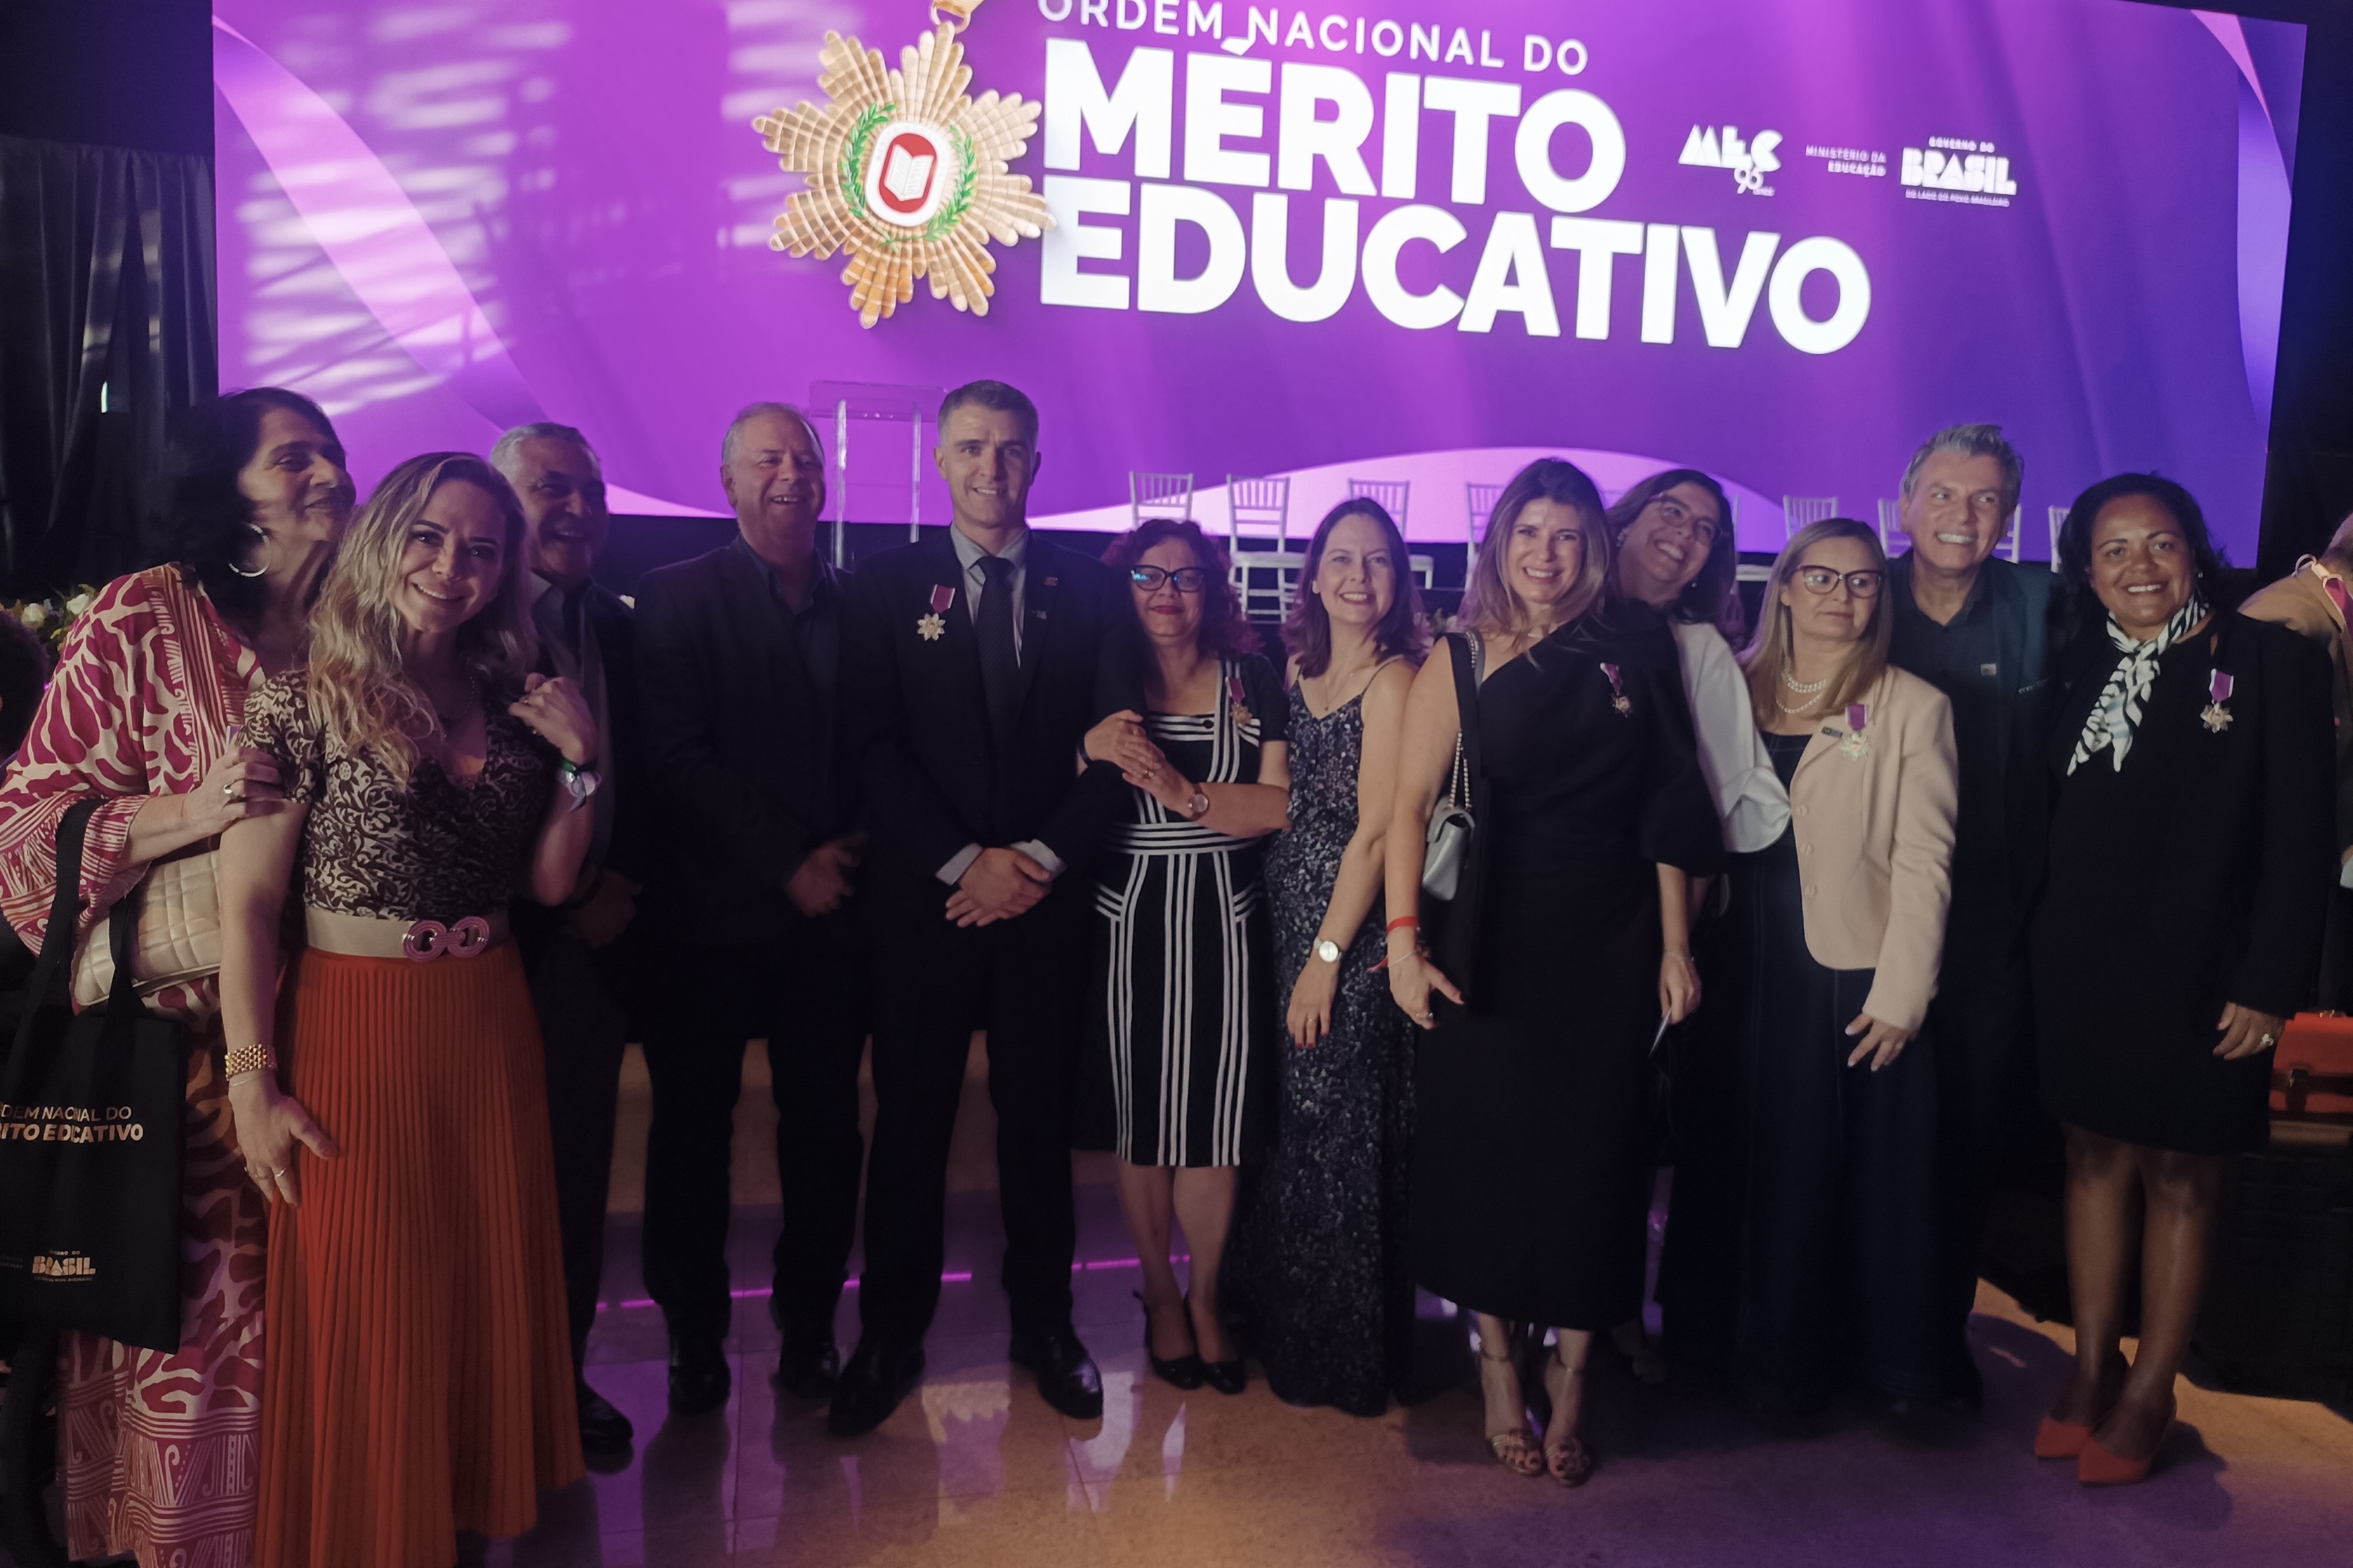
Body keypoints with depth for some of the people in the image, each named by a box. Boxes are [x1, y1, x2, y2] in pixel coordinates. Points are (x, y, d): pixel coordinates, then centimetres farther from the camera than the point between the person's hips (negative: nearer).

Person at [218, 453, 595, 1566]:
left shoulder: (509, 705, 5)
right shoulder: (305, 702, -8)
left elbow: (549, 882, 5)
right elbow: (246, 905, -10)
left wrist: (580, 763, -8)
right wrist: (253, 1083, -13)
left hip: (493, 1035, 5)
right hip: (357, 1035, -5)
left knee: (487, 1298, 15)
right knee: (366, 1316, 7)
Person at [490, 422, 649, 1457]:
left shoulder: (613, 626, 13)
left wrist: (620, 884, -1)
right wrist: (560, 899, -11)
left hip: (594, 935, 5)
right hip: (497, 942, -5)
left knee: (578, 1171, 11)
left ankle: (566, 1375, 25)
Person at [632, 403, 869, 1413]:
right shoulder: (677, 598, 1)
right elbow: (681, 758, -8)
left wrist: (848, 854, -6)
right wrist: (789, 865, -11)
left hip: (831, 911, 3)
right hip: (713, 914, -2)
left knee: (824, 1130, 6)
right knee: (692, 1130, 7)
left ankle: (808, 1328, 21)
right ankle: (695, 1336, 22)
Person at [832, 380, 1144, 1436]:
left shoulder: (1091, 589, 7)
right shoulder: (885, 585, 4)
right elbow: (874, 743, -3)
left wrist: (1040, 859, -9)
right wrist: (963, 863, -12)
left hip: (1047, 900, 1)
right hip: (923, 900, -1)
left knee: (1039, 1119, 10)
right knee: (910, 1120, 7)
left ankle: (1043, 1323, 25)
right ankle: (891, 1336, 20)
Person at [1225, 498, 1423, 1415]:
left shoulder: (1395, 680, -12)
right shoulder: (1298, 670, 10)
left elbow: (1375, 831, -15)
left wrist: (1327, 957, -15)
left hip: (1353, 936, -6)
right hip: (1283, 923, 6)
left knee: (1338, 1133, 3)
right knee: (1283, 1126, 14)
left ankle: (1347, 1357, 22)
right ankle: (1282, 1321, 34)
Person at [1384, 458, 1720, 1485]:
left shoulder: (1633, 653, 4)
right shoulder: (1460, 663, -1)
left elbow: (1666, 810, 4)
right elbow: (1411, 802, -8)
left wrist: (1675, 945, 0)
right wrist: (1403, 940, -17)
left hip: (1608, 947, 2)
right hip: (1494, 945, -1)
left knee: (1592, 1156, 7)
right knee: (1490, 1149, 6)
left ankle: (1568, 1386, 22)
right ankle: (1498, 1371, 24)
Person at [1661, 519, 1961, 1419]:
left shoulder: (1913, 707, -3)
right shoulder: (1737, 690, 8)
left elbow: (1923, 861, -7)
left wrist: (1900, 996, -12)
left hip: (1854, 977, -3)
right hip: (1748, 972, 4)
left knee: (1859, 1171, 7)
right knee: (1743, 1165, 13)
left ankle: (1880, 1359, 27)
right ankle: (1758, 1352, 32)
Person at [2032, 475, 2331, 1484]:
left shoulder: (2271, 660, -5)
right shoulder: (2077, 669, 8)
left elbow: (2300, 835, -8)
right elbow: (2051, 818, 8)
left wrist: (2270, 983, -13)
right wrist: (2036, 947, 1)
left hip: (2199, 973, -4)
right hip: (2082, 965, 4)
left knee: (2180, 1175, 7)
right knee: (2095, 1158, 12)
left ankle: (2149, 1392, 18)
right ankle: (2092, 1367, 24)